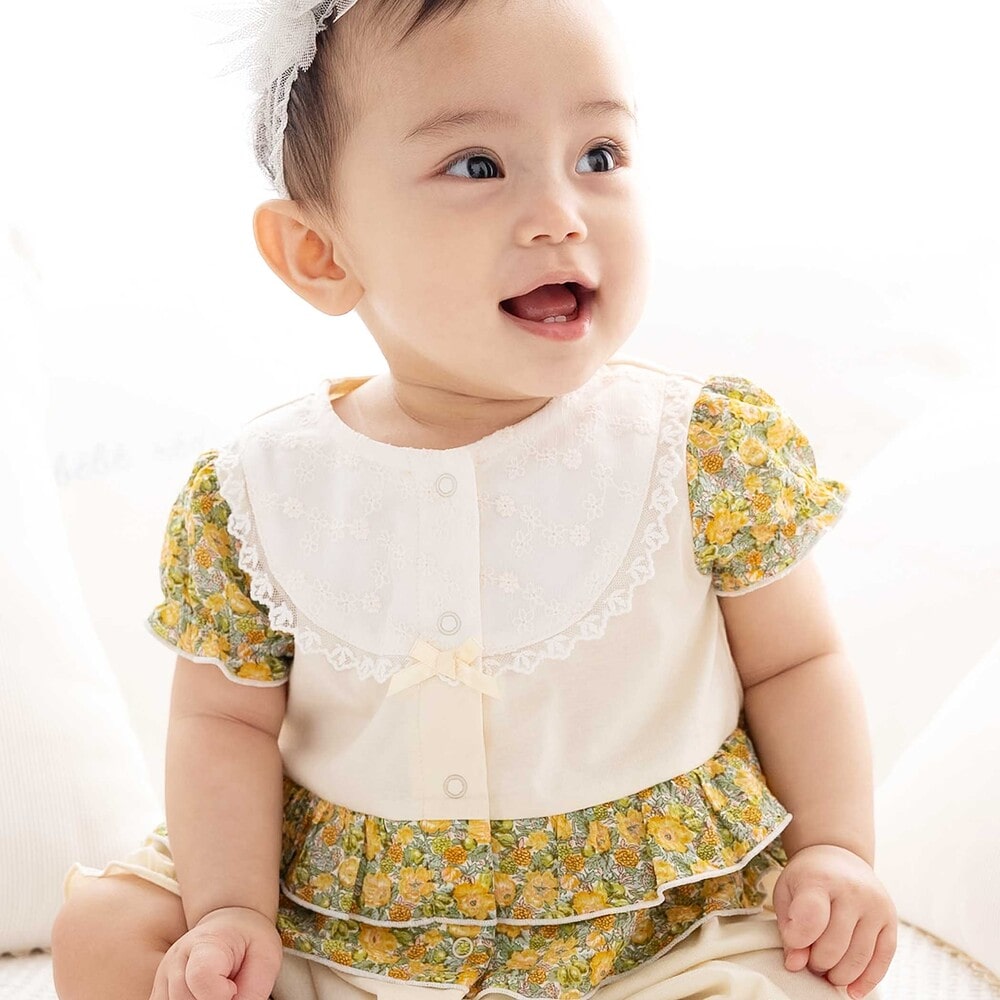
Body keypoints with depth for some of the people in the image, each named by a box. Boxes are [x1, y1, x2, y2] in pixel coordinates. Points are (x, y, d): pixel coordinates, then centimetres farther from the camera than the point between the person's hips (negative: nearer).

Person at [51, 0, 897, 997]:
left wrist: (835, 849, -10)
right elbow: (226, 719, 0)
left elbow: (795, 664, 0)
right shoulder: (253, 493, -9)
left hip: (659, 910, -1)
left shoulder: (717, 451, -12)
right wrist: (230, 909, -12)